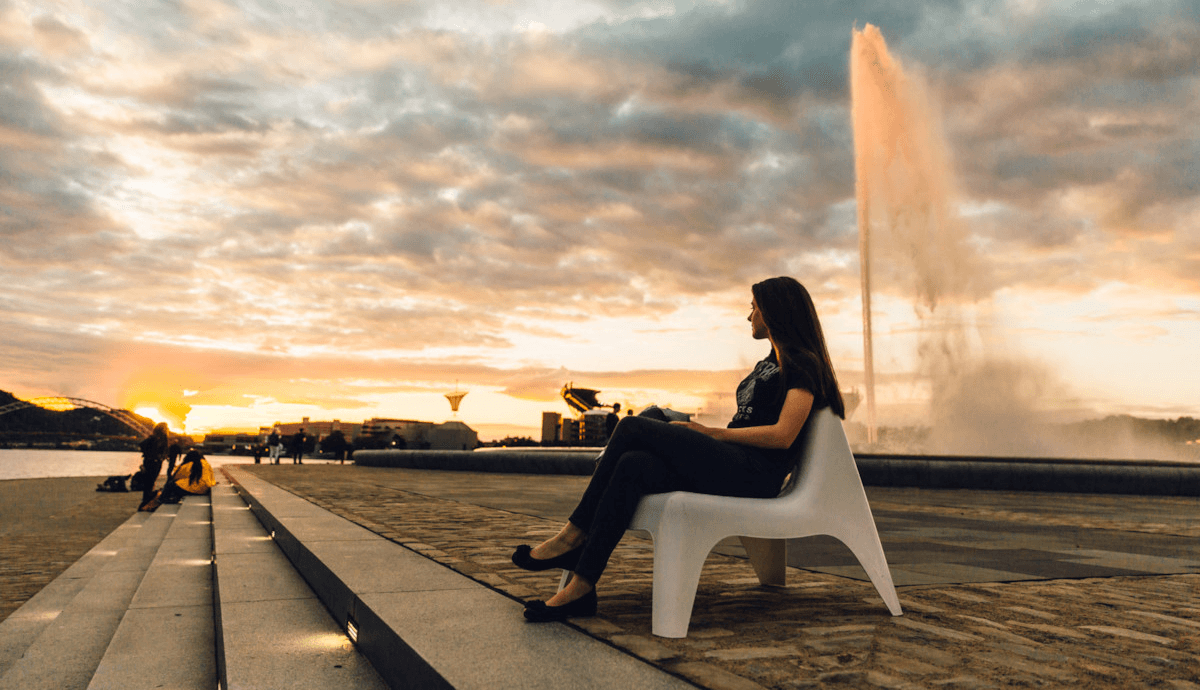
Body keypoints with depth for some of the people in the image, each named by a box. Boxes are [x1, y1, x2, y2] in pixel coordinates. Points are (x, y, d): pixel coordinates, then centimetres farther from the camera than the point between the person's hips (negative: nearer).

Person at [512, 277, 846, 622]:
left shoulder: (804, 364, 2)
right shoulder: (767, 364, 31)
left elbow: (783, 436, -11)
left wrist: (714, 433, -7)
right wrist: (696, 436, 12)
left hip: (755, 472, -8)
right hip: (726, 467, 8)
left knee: (633, 428, -20)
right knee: (632, 466, -20)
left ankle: (573, 535, -14)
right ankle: (580, 587, -28)